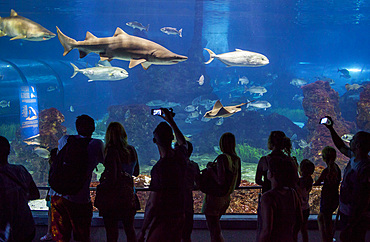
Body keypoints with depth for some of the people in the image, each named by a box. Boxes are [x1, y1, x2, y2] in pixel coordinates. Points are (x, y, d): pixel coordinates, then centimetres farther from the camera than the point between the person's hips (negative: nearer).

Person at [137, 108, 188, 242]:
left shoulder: (159, 168, -22)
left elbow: (152, 204, -20)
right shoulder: (180, 156, -2)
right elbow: (183, 143, 26)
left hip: (164, 220, -7)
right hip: (179, 217, 8)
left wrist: (142, 231, -10)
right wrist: (171, 121, 32)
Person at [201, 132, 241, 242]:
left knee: (214, 231, 0)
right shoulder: (237, 159, 3)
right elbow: (237, 183, 10)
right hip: (226, 199, 8)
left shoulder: (222, 158, -19)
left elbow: (221, 181, -25)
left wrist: (210, 170, -13)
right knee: (216, 229, 24)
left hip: (214, 197, -8)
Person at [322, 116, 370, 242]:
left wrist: (349, 227, -27)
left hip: (357, 218, -9)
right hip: (346, 213, 9)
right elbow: (341, 147, 22)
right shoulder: (354, 157, -1)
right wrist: (331, 128, 22)